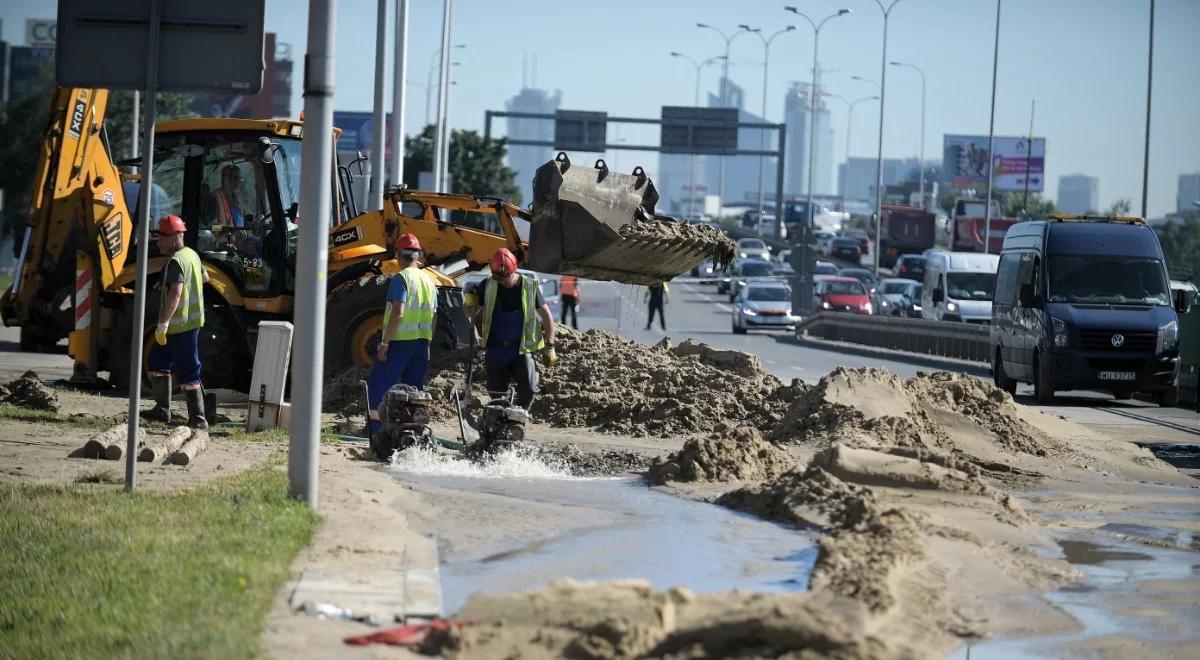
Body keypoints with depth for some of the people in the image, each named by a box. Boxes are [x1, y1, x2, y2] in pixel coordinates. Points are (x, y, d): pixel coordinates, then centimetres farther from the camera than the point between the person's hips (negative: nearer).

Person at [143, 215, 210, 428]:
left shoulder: (176, 262, -20)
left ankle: (198, 419, -5)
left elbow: (175, 293, -31)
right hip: (193, 320, 11)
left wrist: (163, 324, -34)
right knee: (157, 363, 19)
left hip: (180, 325, -11)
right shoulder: (192, 255, 11)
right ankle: (162, 409, 24)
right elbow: (204, 277, 30)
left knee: (187, 374, -7)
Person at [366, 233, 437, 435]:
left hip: (400, 340, -7)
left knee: (378, 383, -4)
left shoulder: (401, 279, -12)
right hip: (422, 341, 7)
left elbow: (398, 312, -21)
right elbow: (433, 317, 16)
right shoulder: (428, 280, 12)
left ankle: (377, 430, -12)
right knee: (415, 388, 13)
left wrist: (385, 342, -19)